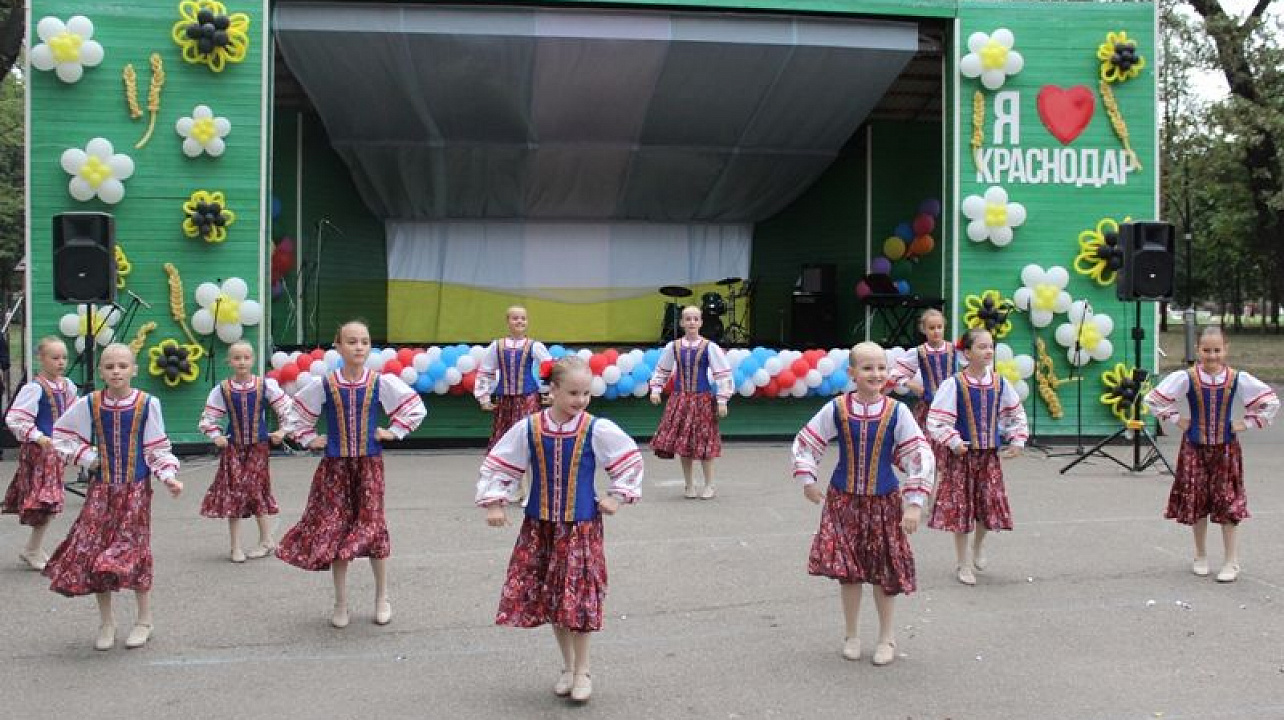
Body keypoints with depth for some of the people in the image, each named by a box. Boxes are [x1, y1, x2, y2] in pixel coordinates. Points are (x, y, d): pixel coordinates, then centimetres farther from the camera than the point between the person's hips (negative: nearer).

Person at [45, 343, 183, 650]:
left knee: (134, 550, 0)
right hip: (101, 488, 2)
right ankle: (106, 622, 18)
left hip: (136, 489, -2)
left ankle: (144, 621, 17)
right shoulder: (89, 404, -3)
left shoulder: (147, 404, -7)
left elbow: (157, 449, -3)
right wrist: (86, 457, -1)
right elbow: (62, 434, 10)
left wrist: (169, 476, -16)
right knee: (94, 551, 1)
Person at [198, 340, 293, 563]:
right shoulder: (222, 390, -2)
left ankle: (266, 540, 15)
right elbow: (208, 418, 7)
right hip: (233, 446, 1)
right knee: (233, 491, -2)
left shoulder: (266, 385, -4)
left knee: (257, 489, -2)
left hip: (258, 445, -1)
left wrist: (282, 430, -1)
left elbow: (286, 407, 5)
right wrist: (216, 436, -6)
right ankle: (236, 547, 6)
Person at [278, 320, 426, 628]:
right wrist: (308, 439, 3)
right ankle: (340, 603, 15)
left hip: (369, 463, 0)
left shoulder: (382, 382, -4)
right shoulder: (323, 385, -4)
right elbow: (297, 413, 10)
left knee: (372, 525, -1)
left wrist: (392, 432, 0)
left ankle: (382, 597, 18)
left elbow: (415, 408, 6)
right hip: (335, 464, 1)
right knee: (335, 528, 2)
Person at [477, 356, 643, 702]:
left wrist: (617, 496, 1)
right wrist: (494, 502, 1)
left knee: (579, 597, -2)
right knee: (549, 597, 8)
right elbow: (497, 463, 4)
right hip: (540, 524, 2)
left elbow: (630, 458, 4)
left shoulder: (598, 430, -10)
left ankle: (582, 671, 16)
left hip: (581, 525, -2)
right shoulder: (528, 429, -6)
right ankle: (567, 665, 28)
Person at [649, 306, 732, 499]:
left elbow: (723, 374, -4)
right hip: (679, 399, 3)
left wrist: (722, 401, -8)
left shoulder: (709, 347, -5)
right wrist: (655, 390, 7)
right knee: (682, 443, 3)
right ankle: (689, 485, 17)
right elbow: (661, 371, 17)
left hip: (703, 399, -3)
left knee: (703, 443, -1)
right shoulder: (673, 347, 4)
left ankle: (709, 485, 13)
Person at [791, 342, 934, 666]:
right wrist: (808, 481, 2)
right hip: (844, 499, 1)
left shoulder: (897, 412, -9)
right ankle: (851, 636, 24)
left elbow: (921, 457, -9)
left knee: (885, 571, 6)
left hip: (884, 502, -1)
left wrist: (914, 503, -13)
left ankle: (887, 637, 25)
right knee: (847, 570, 4)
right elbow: (805, 441, 5)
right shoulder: (836, 409, -7)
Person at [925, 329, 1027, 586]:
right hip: (962, 454, -4)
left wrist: (1017, 440, 8)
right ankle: (964, 564, 16)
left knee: (989, 504, 8)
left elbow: (1016, 413, 16)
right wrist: (954, 442, -20)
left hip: (989, 454, 4)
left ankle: (978, 546, 39)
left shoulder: (999, 383, 1)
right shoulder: (954, 384, -13)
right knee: (960, 506, 2)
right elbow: (936, 420, -13)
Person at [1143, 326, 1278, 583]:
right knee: (1196, 503, 7)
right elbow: (1153, 399, -4)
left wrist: (1246, 424, -3)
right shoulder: (1186, 378, -10)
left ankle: (1232, 563, 8)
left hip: (1226, 448, 0)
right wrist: (1176, 419, -6)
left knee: (1229, 504, -1)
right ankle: (1200, 557, 24)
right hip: (1195, 448, 0)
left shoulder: (1238, 379, -7)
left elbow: (1271, 402, 2)